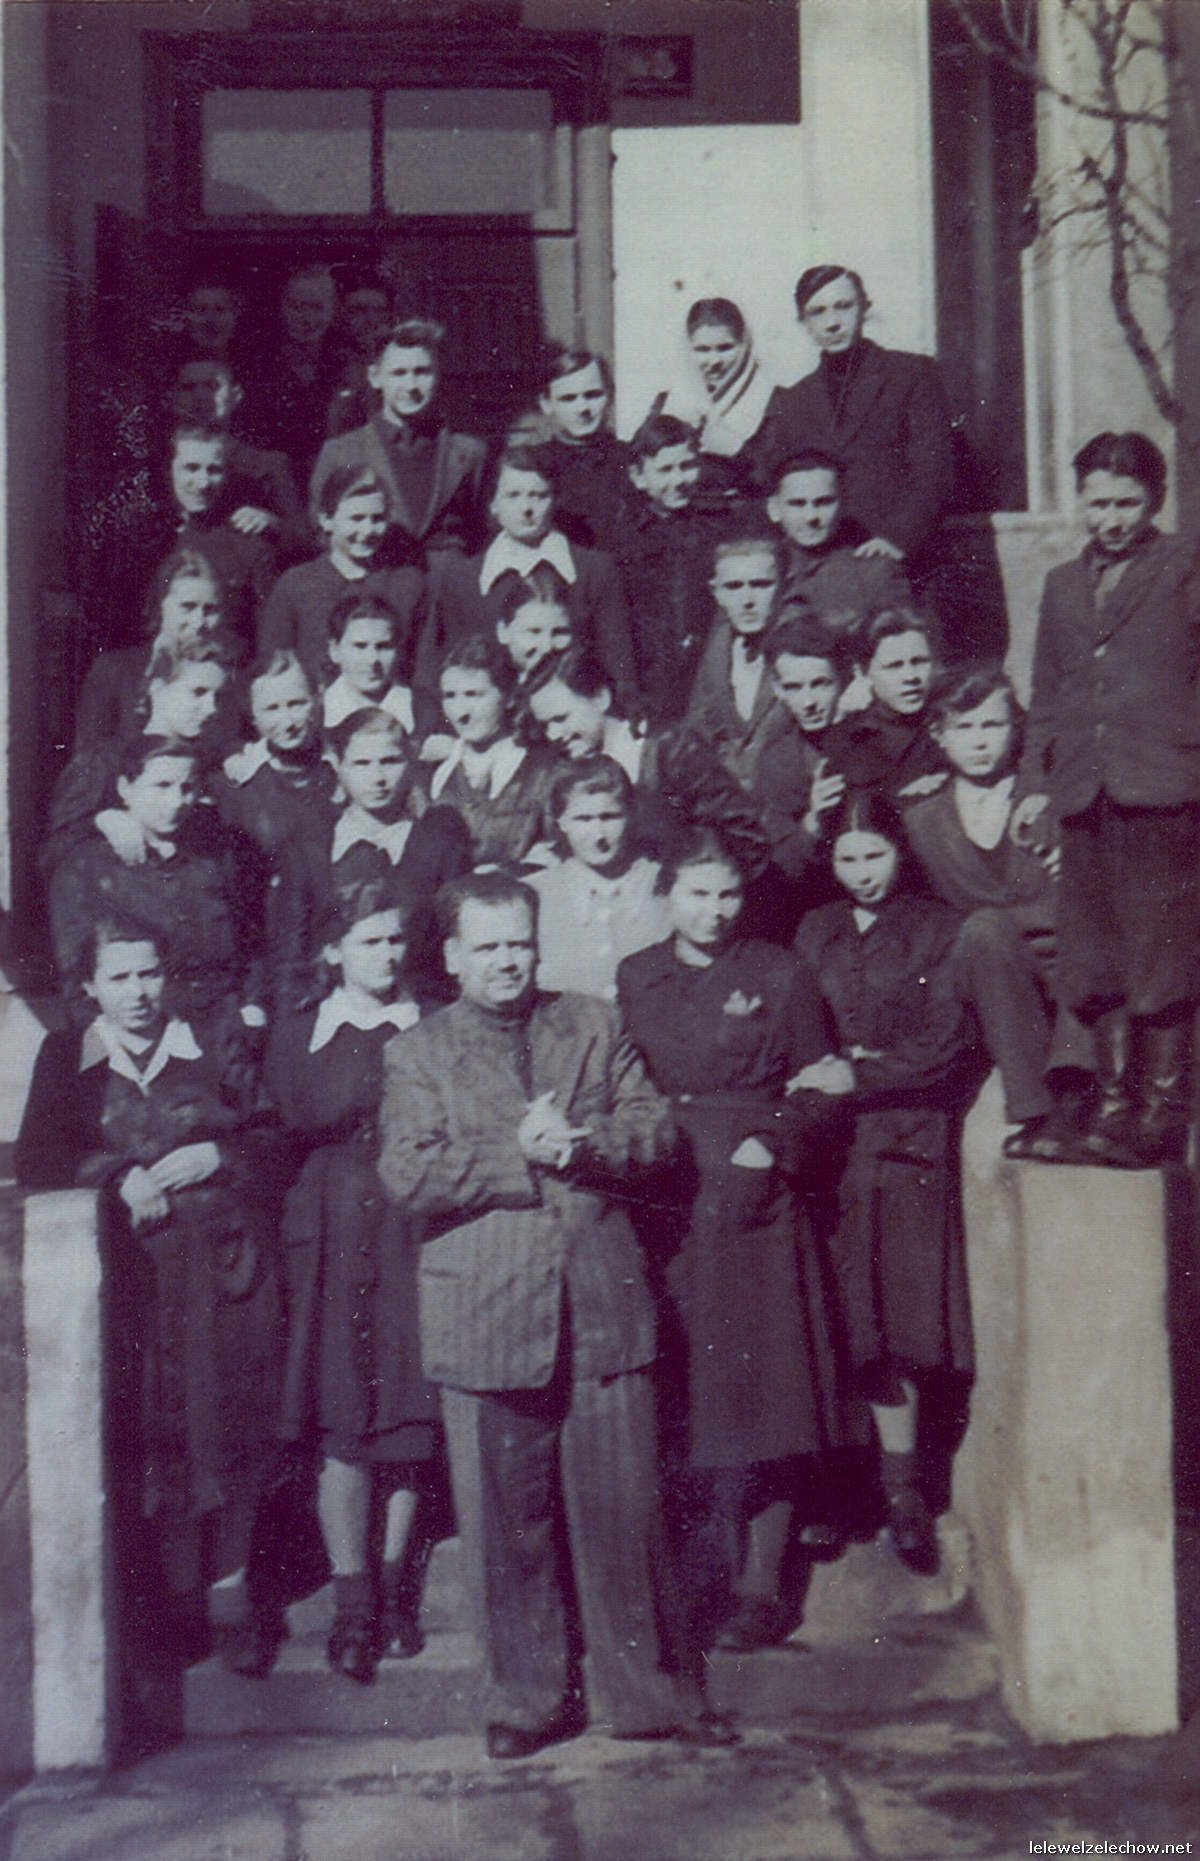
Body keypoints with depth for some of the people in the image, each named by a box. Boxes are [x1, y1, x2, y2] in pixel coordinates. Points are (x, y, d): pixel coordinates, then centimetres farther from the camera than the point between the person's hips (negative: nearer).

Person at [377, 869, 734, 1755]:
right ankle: (528, 1697, 22)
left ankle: (638, 1690, 21)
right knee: (508, 1518, 6)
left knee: (625, 1505, 6)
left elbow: (655, 1128, 6)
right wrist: (522, 1154, -13)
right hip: (487, 1316, -1)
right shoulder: (419, 1052, 7)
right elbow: (410, 1175, -6)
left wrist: (579, 1143, -12)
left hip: (603, 1302, 2)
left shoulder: (596, 1026, 14)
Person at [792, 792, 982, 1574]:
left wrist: (859, 1076, -10)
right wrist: (824, 1067, -4)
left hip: (913, 1137, -2)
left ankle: (904, 1487, 6)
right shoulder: (815, 933, 16)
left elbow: (950, 1046, -3)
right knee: (856, 1313, -3)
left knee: (902, 1308, -5)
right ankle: (902, 1483, 6)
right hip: (834, 1142, 3)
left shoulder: (941, 930, 4)